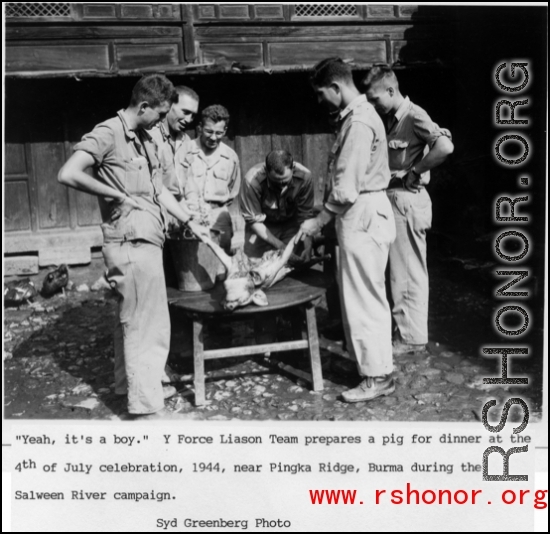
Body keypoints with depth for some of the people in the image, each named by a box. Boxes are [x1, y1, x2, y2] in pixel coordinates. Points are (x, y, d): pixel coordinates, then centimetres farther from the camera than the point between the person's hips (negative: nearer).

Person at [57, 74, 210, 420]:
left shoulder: (146, 140, 16)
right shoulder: (107, 134, -11)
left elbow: (160, 190, 20)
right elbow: (68, 175, -20)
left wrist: (191, 221, 16)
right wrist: (119, 195, -16)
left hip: (145, 241, 9)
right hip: (133, 244, -9)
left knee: (131, 320, 21)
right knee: (148, 326, -5)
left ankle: (128, 385, 37)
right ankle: (148, 408, 4)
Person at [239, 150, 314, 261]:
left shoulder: (304, 176, -27)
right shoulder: (252, 180, -31)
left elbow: (305, 215, -17)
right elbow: (253, 220, -21)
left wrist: (308, 246, -28)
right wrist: (280, 245, -27)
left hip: (291, 224, 1)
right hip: (262, 227, -1)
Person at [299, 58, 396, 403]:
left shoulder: (359, 122, -17)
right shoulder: (358, 114, 15)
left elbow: (347, 188, -21)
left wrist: (319, 222, -12)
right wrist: (327, 219, 13)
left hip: (363, 215, -10)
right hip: (361, 214, 10)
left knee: (363, 297, -3)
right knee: (364, 294, 16)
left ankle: (378, 376, 6)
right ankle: (373, 362, 27)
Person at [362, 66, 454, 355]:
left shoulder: (414, 116, -13)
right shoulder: (391, 119, 13)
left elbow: (445, 146, -27)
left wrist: (412, 172, -19)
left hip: (408, 199, -9)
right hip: (393, 199, 9)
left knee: (408, 272, -1)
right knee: (401, 271, 16)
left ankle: (411, 337, 10)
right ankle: (404, 328, 28)